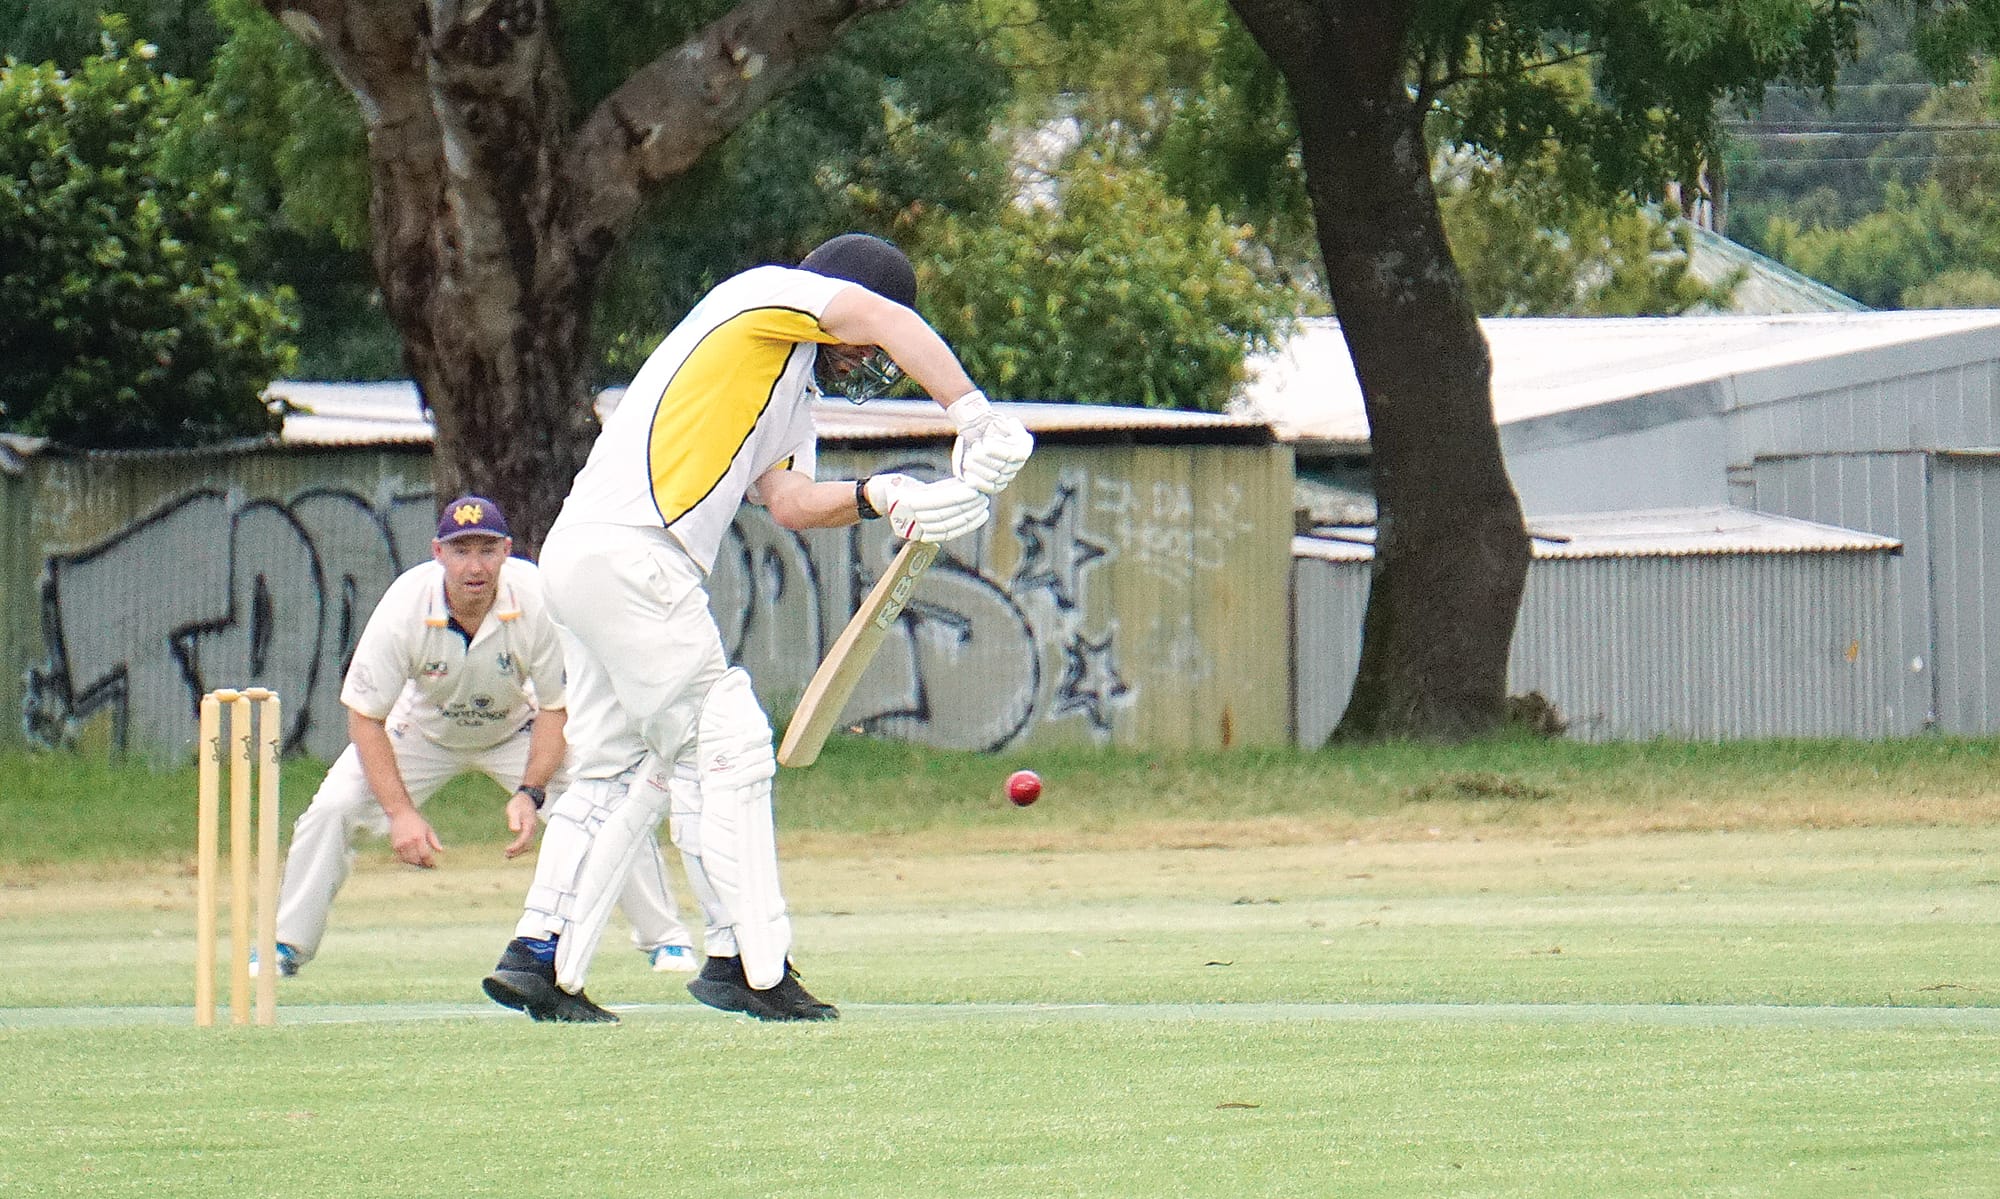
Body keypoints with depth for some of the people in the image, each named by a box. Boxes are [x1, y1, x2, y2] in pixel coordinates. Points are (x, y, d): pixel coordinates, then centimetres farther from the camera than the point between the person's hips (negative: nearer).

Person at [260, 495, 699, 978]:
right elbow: (365, 719, -24)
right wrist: (401, 812, -32)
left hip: (518, 730, 0)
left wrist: (530, 793, -32)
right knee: (333, 808, -17)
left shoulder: (537, 602, -31)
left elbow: (557, 707, -20)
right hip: (423, 732, 0)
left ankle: (664, 938, 0)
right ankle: (286, 946, 1)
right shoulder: (404, 608, -32)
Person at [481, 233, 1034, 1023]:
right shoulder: (773, 294, 0)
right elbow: (890, 322, -16)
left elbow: (789, 499, 11)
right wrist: (974, 415, -20)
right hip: (628, 551, -10)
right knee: (724, 746, -7)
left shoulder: (793, 392, 27)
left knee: (621, 769, 13)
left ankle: (539, 957, 12)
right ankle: (746, 960, -7)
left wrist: (881, 498, -5)